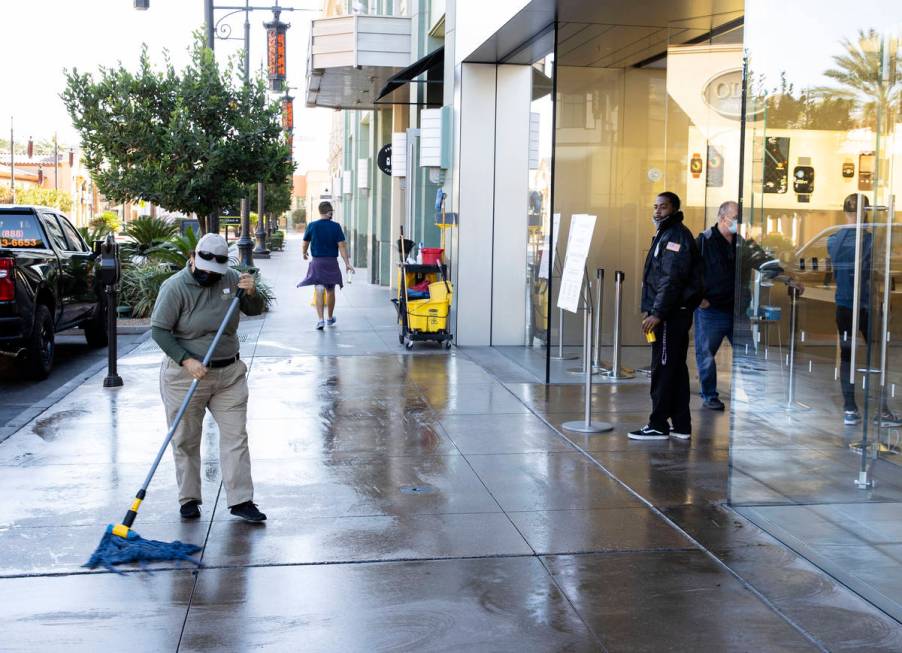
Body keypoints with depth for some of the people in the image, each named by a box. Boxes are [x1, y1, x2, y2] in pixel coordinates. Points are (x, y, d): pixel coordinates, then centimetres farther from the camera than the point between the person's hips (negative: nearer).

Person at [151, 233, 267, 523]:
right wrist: (187, 361, -22)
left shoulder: (230, 279, 2)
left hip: (229, 374, 4)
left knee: (235, 436, 1)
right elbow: (159, 330, -14)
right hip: (185, 375, -4)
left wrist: (251, 293, -11)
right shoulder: (175, 287, -12)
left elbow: (255, 310, 12)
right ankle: (189, 499, 19)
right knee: (186, 441, 5)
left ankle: (241, 500, 6)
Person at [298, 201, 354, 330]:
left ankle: (320, 319, -18)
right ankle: (330, 318, 30)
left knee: (319, 291, -4)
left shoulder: (312, 226, -3)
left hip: (317, 262, 0)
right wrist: (347, 263, -11)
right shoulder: (335, 226, -6)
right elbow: (342, 245, -11)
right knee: (330, 291, 15)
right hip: (332, 262, 0)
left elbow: (305, 243, 7)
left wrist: (305, 253, 28)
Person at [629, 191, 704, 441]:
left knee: (663, 369, -6)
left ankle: (658, 425, -2)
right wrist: (652, 310, 19)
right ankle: (681, 425, 16)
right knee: (676, 368, 11)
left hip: (671, 314, -11)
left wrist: (657, 313, -23)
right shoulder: (665, 234, 20)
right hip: (672, 314, 11)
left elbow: (672, 279, -21)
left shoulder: (676, 236, -13)